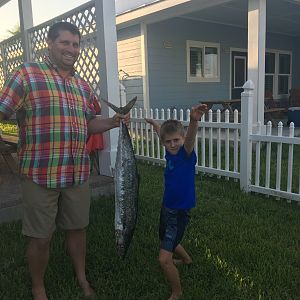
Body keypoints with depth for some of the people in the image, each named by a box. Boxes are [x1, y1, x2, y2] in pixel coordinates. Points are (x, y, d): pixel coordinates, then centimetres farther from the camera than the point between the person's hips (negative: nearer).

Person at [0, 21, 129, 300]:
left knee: (77, 228, 19)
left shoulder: (82, 85, 13)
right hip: (40, 173, -5)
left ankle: (82, 278, 41)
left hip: (78, 173, 5)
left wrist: (113, 122, 3)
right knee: (40, 237, 9)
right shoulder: (27, 74, -5)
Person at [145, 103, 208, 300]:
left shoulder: (186, 153, -21)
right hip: (167, 207, 8)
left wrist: (194, 121, -65)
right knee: (169, 242, 31)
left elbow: (190, 138, -44)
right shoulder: (170, 152, -3)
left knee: (164, 259, -12)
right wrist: (153, 122, 37)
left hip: (180, 212, -8)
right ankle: (186, 259, 62)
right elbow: (162, 132, 19)